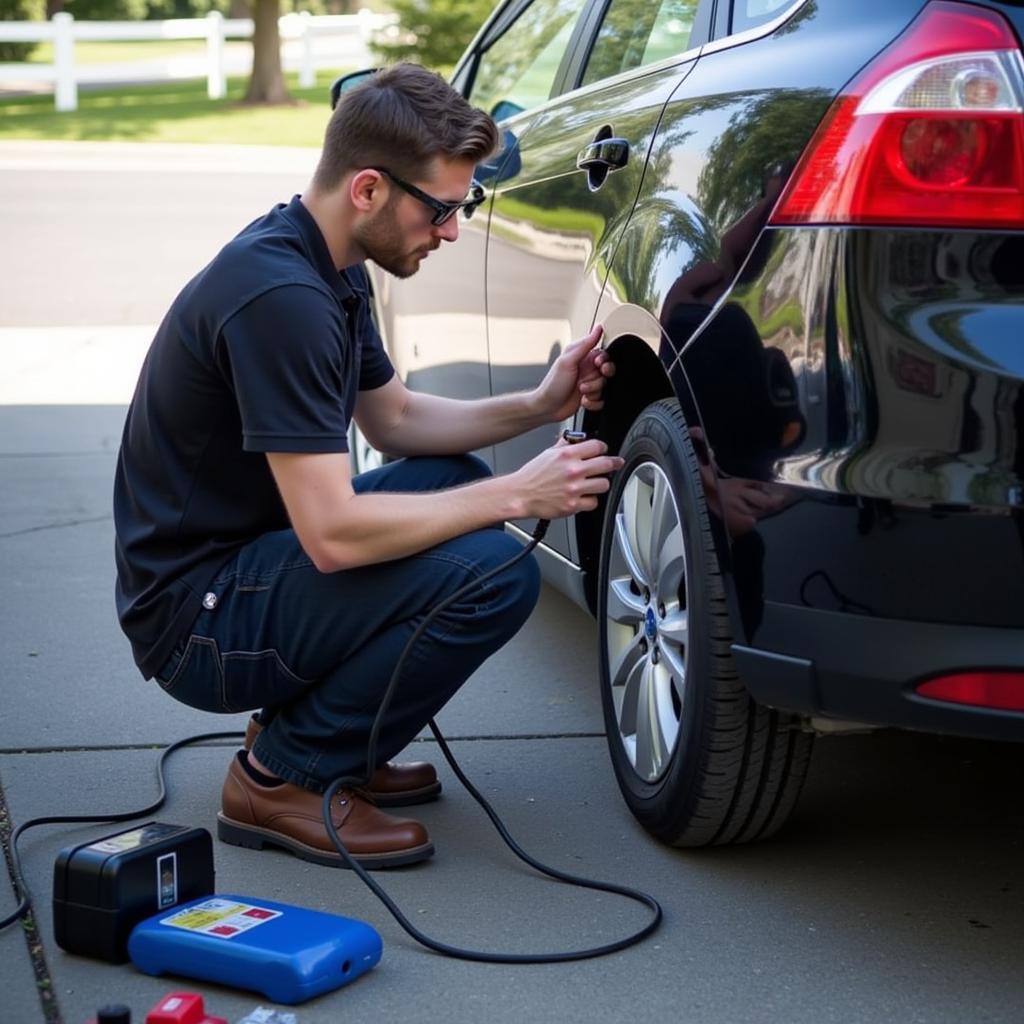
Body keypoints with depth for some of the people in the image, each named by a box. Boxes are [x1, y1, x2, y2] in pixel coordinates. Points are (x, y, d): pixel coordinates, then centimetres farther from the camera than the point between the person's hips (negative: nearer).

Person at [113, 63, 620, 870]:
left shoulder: (327, 266, 6)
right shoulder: (277, 295, -25)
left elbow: (394, 420, 20)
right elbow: (333, 534, -28)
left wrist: (538, 407, 5)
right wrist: (517, 495, -19)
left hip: (247, 558, 10)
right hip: (196, 615, -10)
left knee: (456, 482, 19)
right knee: (492, 573, -22)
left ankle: (300, 729, 14)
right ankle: (283, 775, -5)